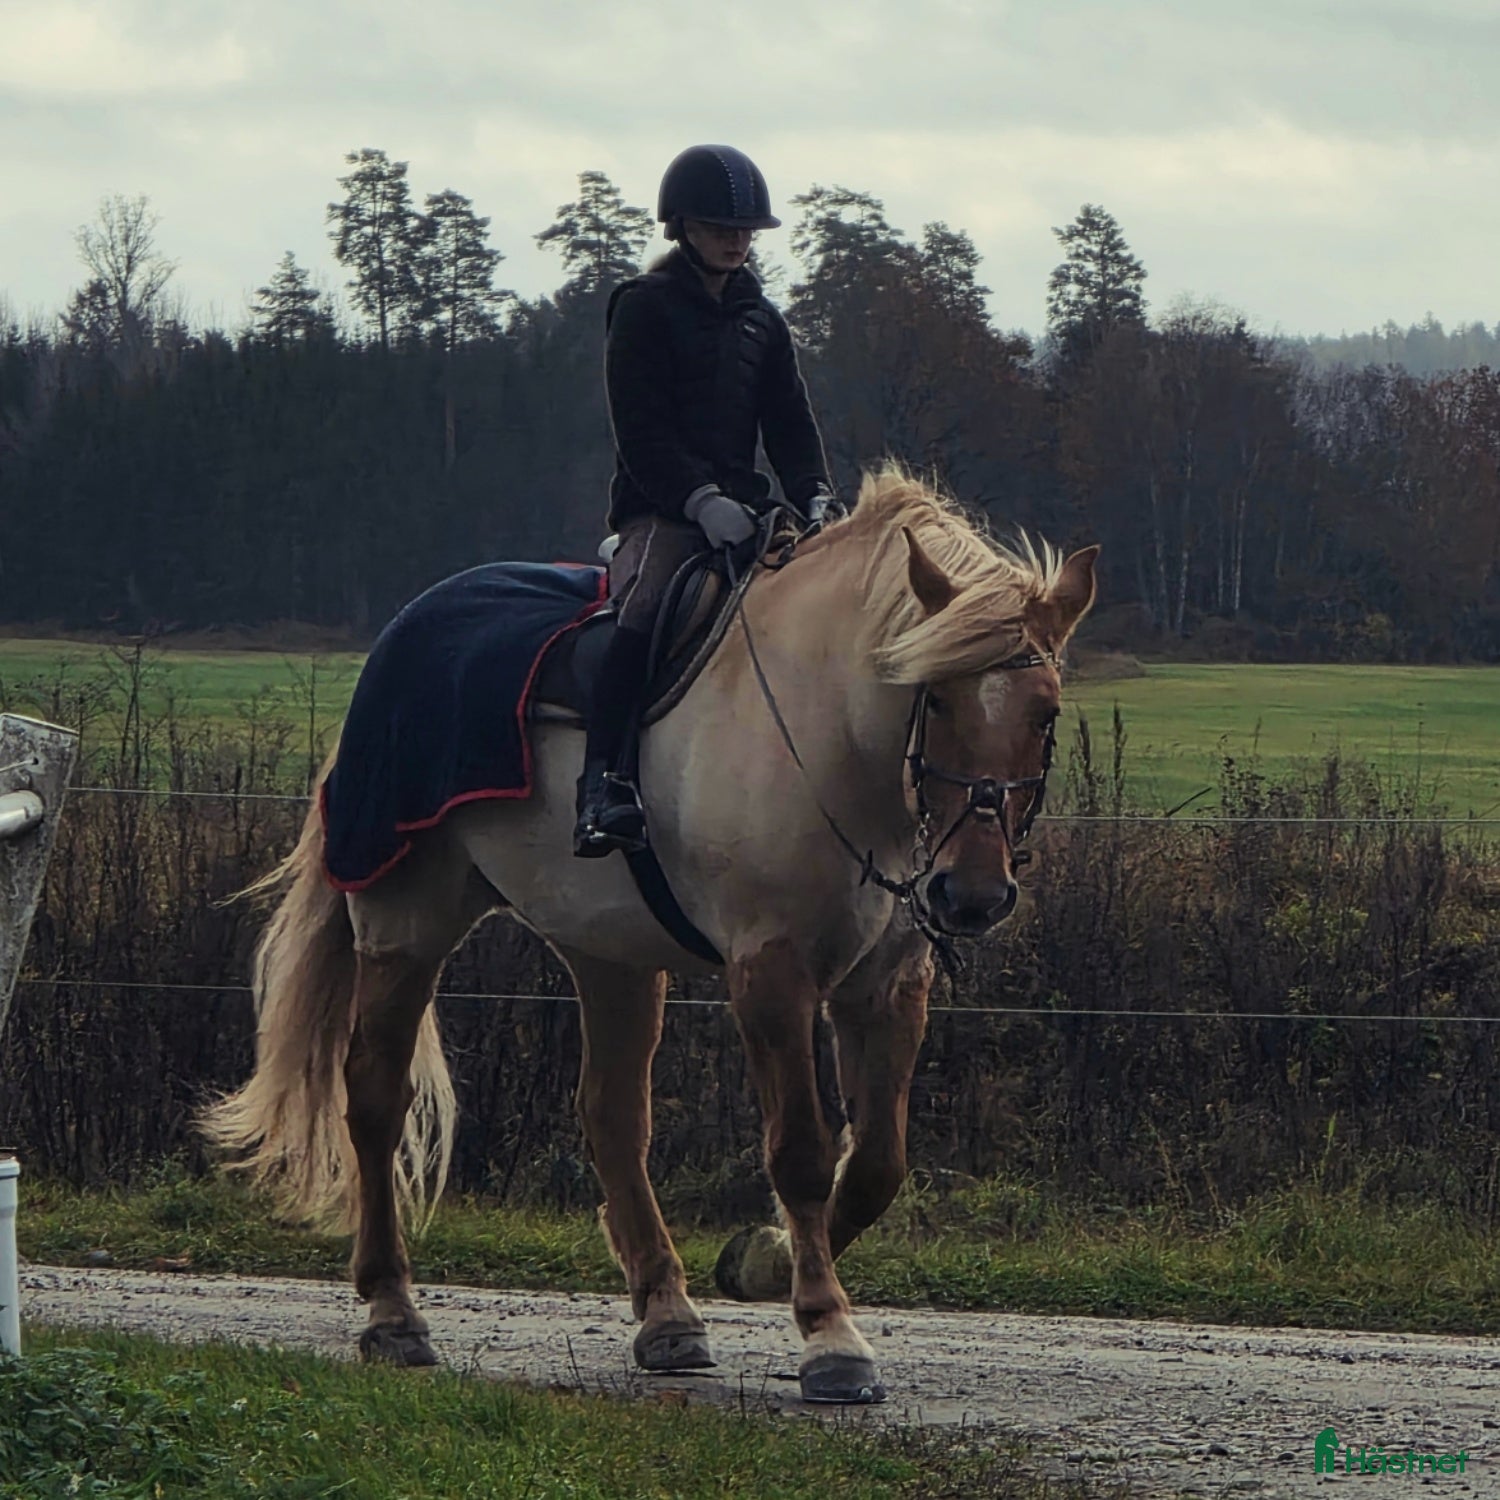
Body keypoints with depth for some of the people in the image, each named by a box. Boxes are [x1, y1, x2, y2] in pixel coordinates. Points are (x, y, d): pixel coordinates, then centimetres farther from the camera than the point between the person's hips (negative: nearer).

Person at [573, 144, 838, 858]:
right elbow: (641, 433, -8)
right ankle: (601, 782, -40)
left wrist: (815, 498, -4)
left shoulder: (761, 321, 18)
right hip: (659, 510, -6)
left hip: (744, 508, 6)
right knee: (644, 610, -32)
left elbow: (791, 426, 16)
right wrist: (700, 500, -22)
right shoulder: (644, 308, 0)